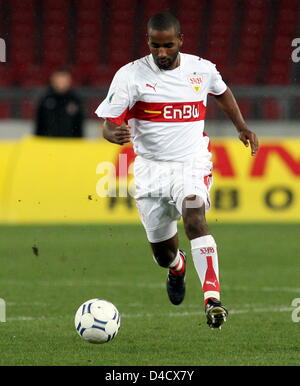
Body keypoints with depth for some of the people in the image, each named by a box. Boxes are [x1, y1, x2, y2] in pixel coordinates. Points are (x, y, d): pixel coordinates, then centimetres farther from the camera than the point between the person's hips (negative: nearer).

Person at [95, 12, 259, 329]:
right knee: (163, 253, 9)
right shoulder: (131, 75, -9)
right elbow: (108, 123, -11)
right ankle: (177, 267, 48)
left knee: (194, 218, -30)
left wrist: (241, 127, 15)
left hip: (192, 163, 0)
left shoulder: (202, 69, 0)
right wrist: (115, 134, -34)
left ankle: (212, 297, -39)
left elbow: (222, 92, 24)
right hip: (151, 169, 0)